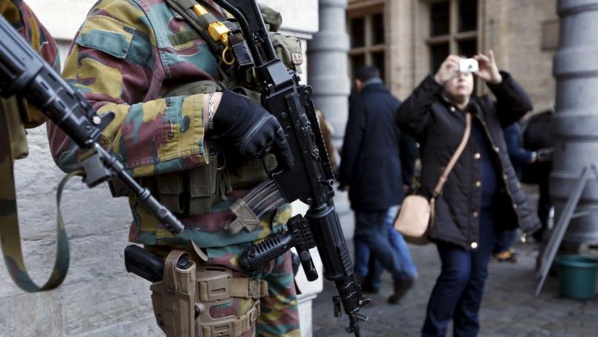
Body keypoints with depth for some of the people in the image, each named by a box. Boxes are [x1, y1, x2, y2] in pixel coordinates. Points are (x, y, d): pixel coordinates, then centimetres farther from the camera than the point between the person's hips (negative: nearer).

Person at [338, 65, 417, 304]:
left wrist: (344, 178, -4)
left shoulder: (361, 103, -9)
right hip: (391, 178, 7)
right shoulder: (396, 104, 10)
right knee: (379, 229, 16)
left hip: (368, 179, -7)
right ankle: (367, 276, 28)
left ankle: (402, 274, -9)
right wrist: (405, 177, 22)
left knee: (367, 232, -1)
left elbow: (351, 144, -13)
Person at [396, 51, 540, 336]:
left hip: (486, 209, 6)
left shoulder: (487, 109, 16)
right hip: (451, 209, -6)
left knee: (477, 275, 12)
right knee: (457, 271, -13)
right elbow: (404, 118, -20)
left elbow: (522, 106, 5)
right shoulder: (433, 112, -1)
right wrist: (436, 80, -24)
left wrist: (497, 79, -10)